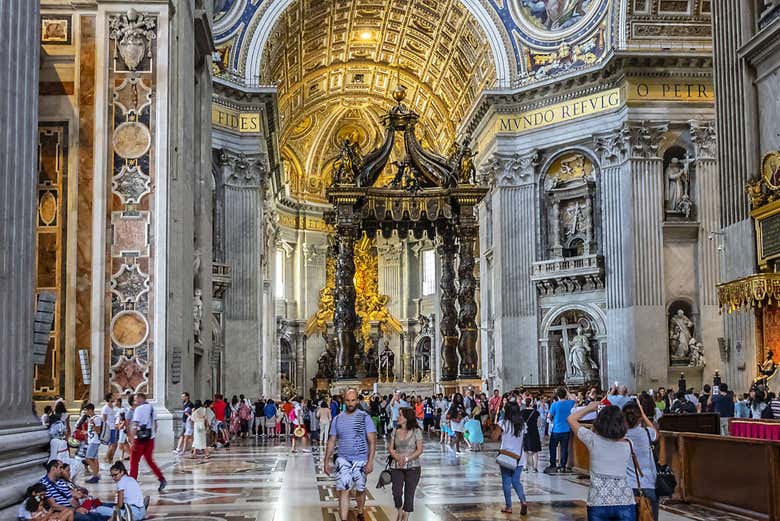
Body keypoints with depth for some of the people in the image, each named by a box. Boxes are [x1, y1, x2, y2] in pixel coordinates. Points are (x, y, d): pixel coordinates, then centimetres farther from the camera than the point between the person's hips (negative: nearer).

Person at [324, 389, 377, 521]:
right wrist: (327, 461, 6)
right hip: (343, 460, 1)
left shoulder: (365, 417, -5)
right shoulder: (337, 419, 4)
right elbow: (331, 442, 10)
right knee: (343, 491, -9)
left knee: (360, 490, 13)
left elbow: (372, 441, -7)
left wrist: (370, 461, -15)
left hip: (361, 460, -1)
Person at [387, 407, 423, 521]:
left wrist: (407, 458, -17)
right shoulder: (395, 431, 7)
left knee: (409, 494, 1)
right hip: (396, 467, 2)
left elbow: (419, 450, -6)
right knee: (396, 492, -8)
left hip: (412, 467, -2)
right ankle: (399, 511, 20)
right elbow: (390, 448, 7)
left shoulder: (416, 431, -4)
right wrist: (397, 457, -13)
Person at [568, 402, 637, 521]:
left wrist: (590, 407, 17)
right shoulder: (628, 445, -4)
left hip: (598, 503, -1)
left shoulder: (593, 440, -7)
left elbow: (571, 419, 4)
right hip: (625, 502, 1)